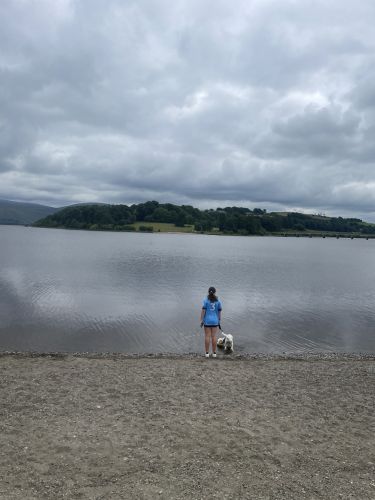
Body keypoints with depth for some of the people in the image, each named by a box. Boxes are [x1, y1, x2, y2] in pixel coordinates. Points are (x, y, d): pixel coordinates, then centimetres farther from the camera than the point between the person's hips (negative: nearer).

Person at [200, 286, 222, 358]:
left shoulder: (206, 300, -8)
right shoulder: (218, 301, -1)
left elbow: (203, 311, -10)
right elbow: (219, 312, 1)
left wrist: (201, 320, -4)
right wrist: (219, 321, 9)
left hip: (207, 320, -1)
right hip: (215, 321, 2)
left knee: (207, 336, 2)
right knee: (213, 337, 6)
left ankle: (207, 353, 5)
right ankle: (214, 353, 9)